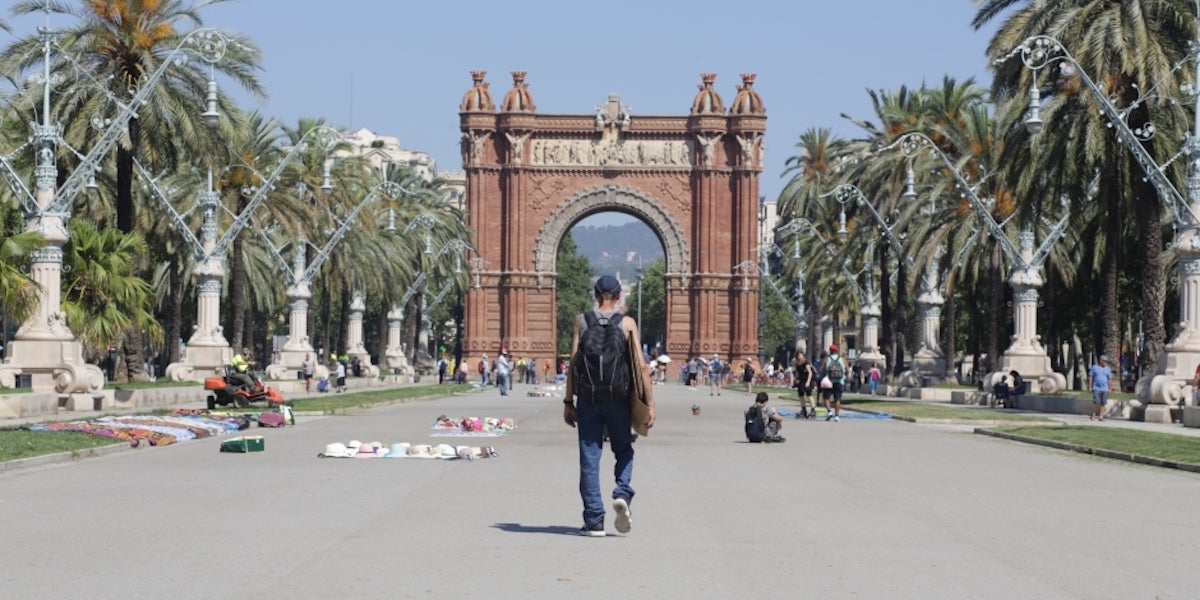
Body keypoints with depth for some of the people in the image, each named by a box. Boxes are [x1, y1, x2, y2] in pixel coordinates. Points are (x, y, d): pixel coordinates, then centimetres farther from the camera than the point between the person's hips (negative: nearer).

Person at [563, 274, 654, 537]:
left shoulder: (582, 321, 2)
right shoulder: (627, 323, 0)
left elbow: (573, 363, -1)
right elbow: (640, 366, -5)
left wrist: (568, 402, 3)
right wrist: (649, 403, -2)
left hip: (588, 398, 0)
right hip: (619, 399, 0)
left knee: (589, 458, 5)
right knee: (624, 450, 19)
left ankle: (594, 520, 3)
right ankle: (622, 494, -7)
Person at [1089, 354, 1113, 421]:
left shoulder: (1108, 369, 11)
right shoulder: (1094, 367, 4)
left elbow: (1110, 378, 12)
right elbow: (1090, 377, 4)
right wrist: (1090, 386, -3)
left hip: (1105, 389, 3)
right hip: (1096, 388, -3)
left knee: (1103, 403, 0)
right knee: (1096, 402, -11)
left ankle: (1101, 416, 5)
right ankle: (1093, 415, 0)